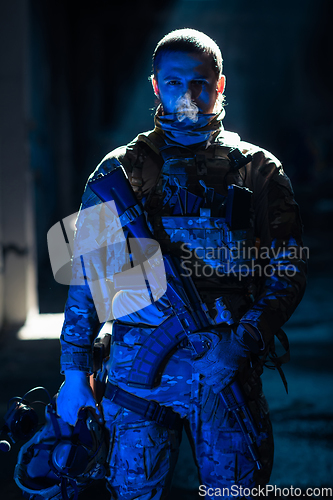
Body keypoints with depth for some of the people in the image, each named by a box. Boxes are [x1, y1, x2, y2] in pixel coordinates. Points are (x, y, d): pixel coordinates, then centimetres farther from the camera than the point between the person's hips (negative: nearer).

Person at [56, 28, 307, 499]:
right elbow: (86, 278, 10)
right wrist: (75, 374, 5)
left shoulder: (257, 170, 7)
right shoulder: (118, 172, 9)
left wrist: (241, 342, -12)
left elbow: (288, 272, 2)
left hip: (227, 363, 0)